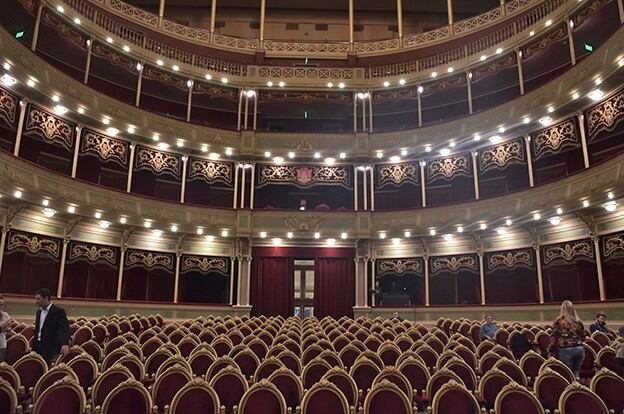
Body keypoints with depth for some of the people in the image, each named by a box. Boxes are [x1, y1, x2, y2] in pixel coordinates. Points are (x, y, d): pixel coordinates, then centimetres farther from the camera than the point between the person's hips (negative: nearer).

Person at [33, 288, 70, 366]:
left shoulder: (59, 311, -10)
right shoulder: (39, 312, 14)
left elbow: (64, 328, -20)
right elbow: (36, 330, 20)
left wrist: (65, 344, -36)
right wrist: (34, 347, 16)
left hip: (51, 349, -7)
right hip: (38, 347, 7)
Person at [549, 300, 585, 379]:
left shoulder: (559, 320, -2)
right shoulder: (578, 321, 9)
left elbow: (553, 337, -2)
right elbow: (583, 337, 15)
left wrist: (551, 351, 6)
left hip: (566, 350, -4)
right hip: (579, 349, 4)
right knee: (576, 374, 12)